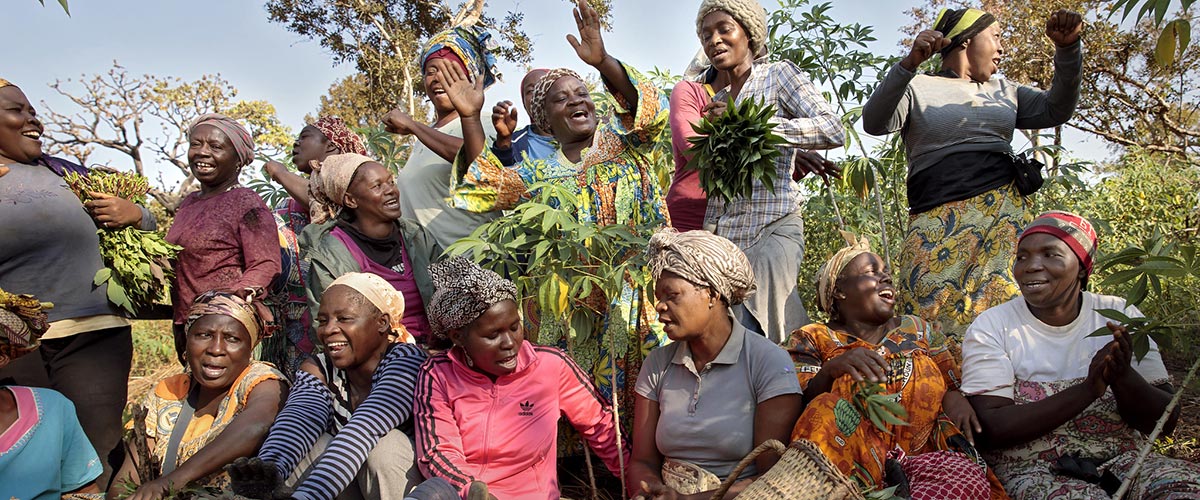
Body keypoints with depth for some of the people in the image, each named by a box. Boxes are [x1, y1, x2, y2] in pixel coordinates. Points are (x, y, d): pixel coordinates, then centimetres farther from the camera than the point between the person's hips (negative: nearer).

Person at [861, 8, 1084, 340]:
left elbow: (1057, 110, 17)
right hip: (937, 221, -4)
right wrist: (910, 64, -20)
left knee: (1006, 304, -9)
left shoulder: (1003, 91, 25)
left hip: (1005, 210, 4)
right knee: (932, 307, -15)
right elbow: (874, 123, -8)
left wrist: (1068, 49, 4)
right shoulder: (916, 88, 9)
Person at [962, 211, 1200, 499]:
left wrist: (1123, 375, -19)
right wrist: (1088, 389, -20)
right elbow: (991, 429, -14)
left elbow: (1165, 422, 3)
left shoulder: (1120, 316, 5)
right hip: (1033, 471, -3)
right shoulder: (991, 327, -4)